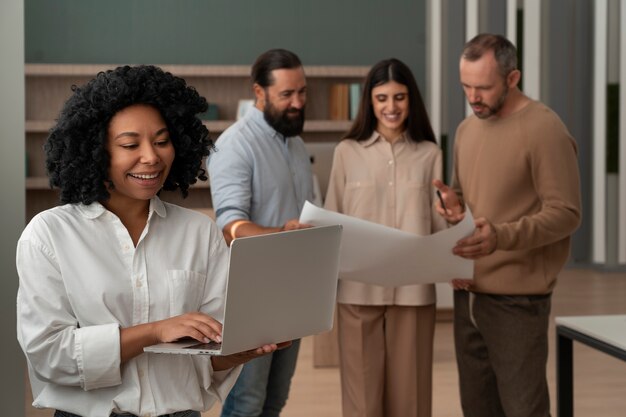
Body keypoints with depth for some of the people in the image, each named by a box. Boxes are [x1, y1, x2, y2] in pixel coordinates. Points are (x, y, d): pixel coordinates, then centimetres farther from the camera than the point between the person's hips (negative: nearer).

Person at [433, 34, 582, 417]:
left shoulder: (545, 129, -12)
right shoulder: (467, 129, 12)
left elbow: (566, 214, -16)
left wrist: (502, 237, -30)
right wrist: (454, 204, -1)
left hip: (518, 297, -7)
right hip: (468, 293, 7)